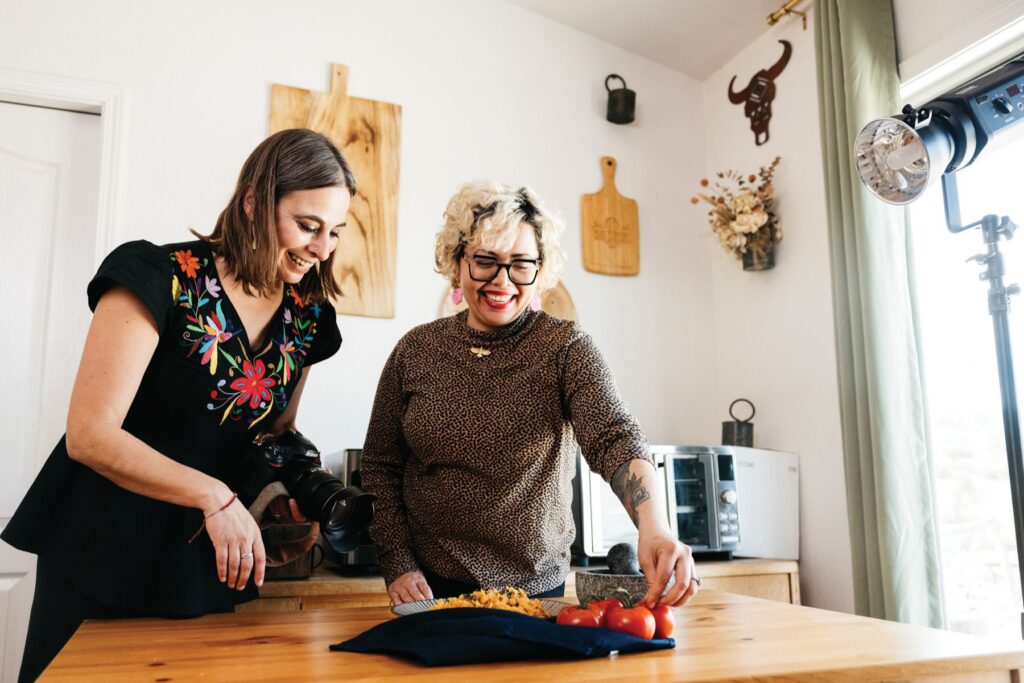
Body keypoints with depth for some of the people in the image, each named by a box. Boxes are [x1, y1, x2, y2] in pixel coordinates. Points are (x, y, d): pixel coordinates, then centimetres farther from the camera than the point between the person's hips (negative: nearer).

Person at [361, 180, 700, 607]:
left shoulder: (566, 349, -10)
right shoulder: (416, 350, -3)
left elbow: (614, 439, -25)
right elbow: (380, 466, 3)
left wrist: (654, 527, -42)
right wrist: (397, 565, -6)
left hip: (534, 586, -1)